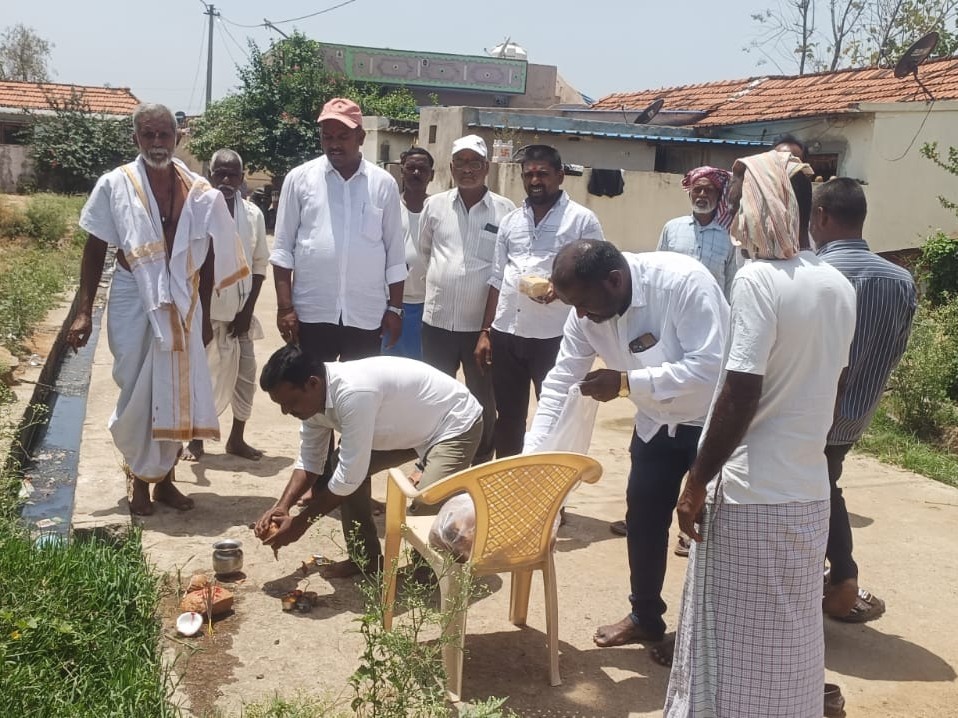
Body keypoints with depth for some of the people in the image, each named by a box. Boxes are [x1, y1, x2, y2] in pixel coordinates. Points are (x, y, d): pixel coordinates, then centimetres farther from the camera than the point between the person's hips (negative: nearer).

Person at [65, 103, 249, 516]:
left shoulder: (200, 193, 1)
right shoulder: (114, 186, -4)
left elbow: (208, 257, 7)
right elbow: (95, 250, 0)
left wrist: (204, 315, 9)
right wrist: (84, 311, -6)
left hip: (182, 304, 2)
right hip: (133, 301, -2)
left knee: (175, 392, 7)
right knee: (137, 394, 4)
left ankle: (164, 477, 22)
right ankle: (140, 478, 22)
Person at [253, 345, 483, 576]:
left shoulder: (354, 393, -37)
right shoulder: (312, 397, -9)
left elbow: (349, 477, -32)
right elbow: (309, 461, 3)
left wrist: (300, 522, -21)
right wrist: (281, 507, -12)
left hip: (457, 423, -9)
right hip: (413, 425, 9)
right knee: (343, 464, 2)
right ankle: (366, 557, 15)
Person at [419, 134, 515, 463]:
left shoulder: (506, 210, -4)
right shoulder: (434, 205, 3)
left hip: (483, 323, -2)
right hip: (438, 320, 2)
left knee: (483, 401, 11)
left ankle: (481, 466, 26)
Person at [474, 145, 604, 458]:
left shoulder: (583, 220, -2)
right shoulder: (510, 221, 12)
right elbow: (497, 280, 14)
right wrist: (485, 331, 10)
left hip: (554, 337, -4)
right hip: (506, 333, 5)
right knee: (508, 418, 14)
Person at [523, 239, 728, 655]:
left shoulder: (684, 282, -33)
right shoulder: (586, 313, -15)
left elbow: (710, 367, -37)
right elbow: (560, 383, -10)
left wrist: (626, 382, -38)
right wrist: (531, 457, -18)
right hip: (658, 422, 6)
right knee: (643, 515, 9)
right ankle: (645, 617, 28)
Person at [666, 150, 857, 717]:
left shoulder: (759, 279, -17)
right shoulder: (839, 286, 6)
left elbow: (741, 396, -21)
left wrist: (697, 479, -13)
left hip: (751, 493, -7)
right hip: (810, 491, 7)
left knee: (737, 642, 7)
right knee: (792, 636, 20)